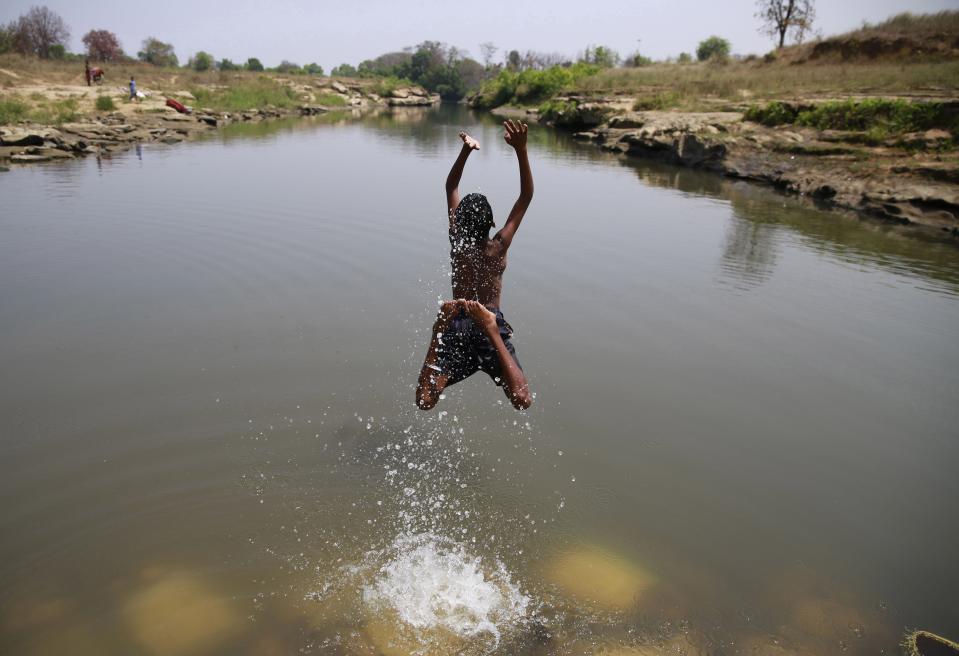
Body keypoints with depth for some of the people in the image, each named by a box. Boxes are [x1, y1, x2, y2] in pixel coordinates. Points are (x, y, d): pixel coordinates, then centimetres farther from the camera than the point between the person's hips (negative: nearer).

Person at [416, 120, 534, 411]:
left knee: (425, 402, -5)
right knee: (522, 402, -15)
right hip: (492, 323, -2)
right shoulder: (498, 246, -5)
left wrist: (466, 150, -1)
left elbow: (451, 187, 11)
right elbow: (526, 196, -3)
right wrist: (520, 150, -12)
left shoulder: (456, 240, 1)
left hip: (457, 326, 3)